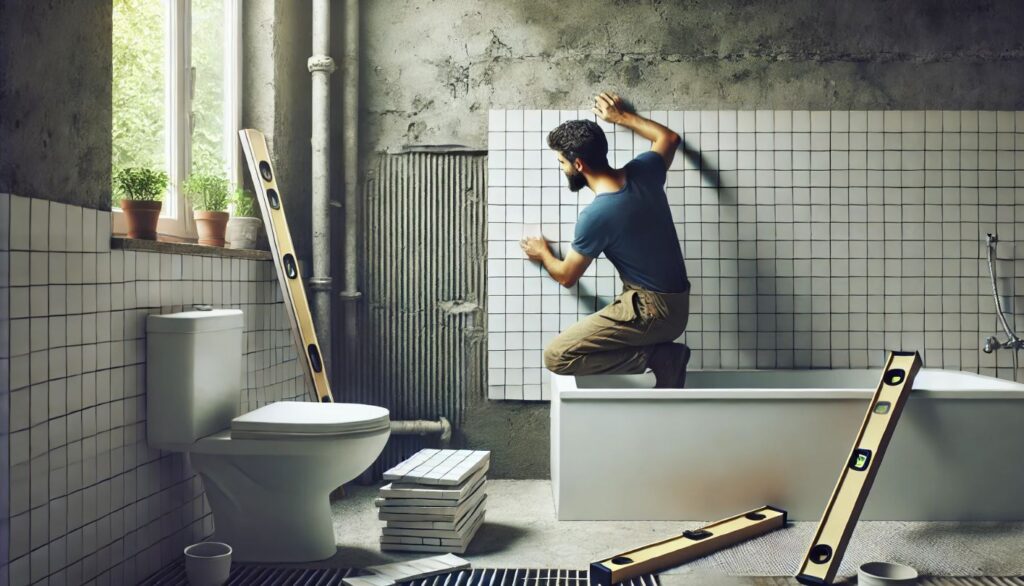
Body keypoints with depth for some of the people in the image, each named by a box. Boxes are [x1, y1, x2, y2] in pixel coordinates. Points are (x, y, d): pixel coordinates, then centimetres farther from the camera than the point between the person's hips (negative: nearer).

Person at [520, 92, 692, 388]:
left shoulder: (596, 215, -20)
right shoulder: (643, 171, -1)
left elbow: (567, 276, -5)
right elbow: (669, 138, 23)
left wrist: (543, 254, 16)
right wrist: (622, 117, 30)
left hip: (651, 309, -9)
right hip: (676, 304, 9)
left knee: (556, 356, -12)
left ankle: (657, 355, -8)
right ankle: (663, 355, 11)